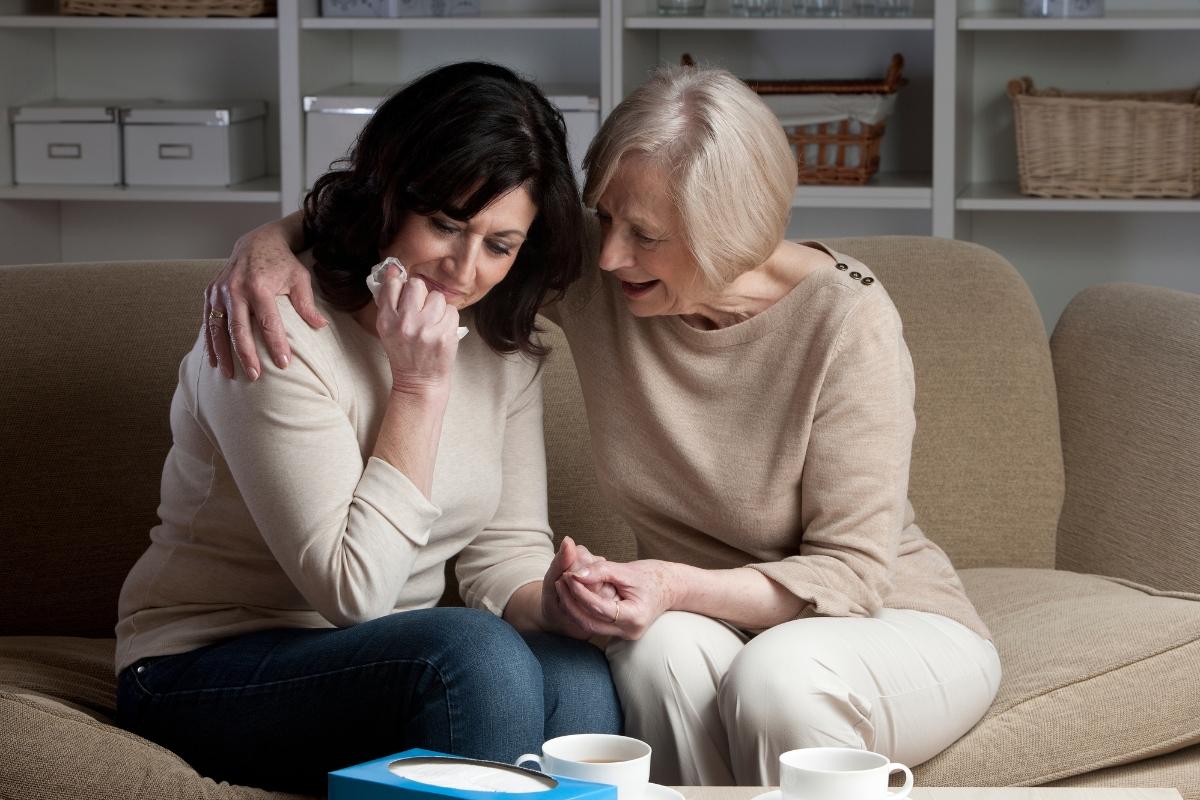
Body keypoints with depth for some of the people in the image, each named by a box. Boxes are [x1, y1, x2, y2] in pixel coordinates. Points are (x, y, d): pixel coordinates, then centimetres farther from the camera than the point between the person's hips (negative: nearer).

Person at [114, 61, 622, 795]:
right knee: (477, 653, -34)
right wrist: (420, 386, -21)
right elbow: (353, 588, -20)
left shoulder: (504, 345, 5)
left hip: (398, 666, 6)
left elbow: (507, 552, 3)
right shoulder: (279, 332, -17)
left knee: (579, 674, -27)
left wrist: (552, 602, -21)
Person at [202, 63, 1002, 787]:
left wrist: (680, 586, -35)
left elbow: (850, 573, -20)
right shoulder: (593, 276, -12)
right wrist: (274, 238, -18)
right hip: (699, 618, 3)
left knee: (775, 675, -37)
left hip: (892, 618, -3)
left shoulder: (844, 319, -23)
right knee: (666, 652, -33)